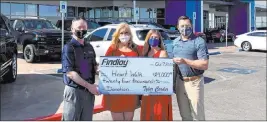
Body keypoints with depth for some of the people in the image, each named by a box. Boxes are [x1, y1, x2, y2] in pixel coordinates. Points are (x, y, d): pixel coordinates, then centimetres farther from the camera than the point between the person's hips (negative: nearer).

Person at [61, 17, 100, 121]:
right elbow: (70, 72, -18)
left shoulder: (89, 47, 9)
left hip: (89, 91, 6)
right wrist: (89, 86, -21)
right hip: (74, 91, -6)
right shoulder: (69, 47, -10)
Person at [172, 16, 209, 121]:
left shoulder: (199, 42, -10)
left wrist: (185, 61, -24)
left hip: (194, 82, -6)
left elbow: (205, 65, -17)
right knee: (184, 114, 16)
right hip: (179, 82, 6)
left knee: (197, 115, 2)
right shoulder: (175, 42, 10)